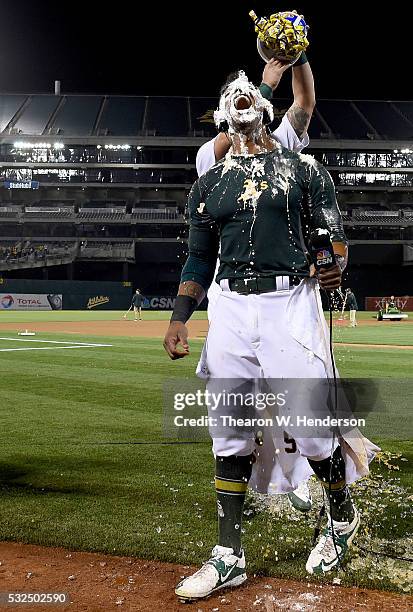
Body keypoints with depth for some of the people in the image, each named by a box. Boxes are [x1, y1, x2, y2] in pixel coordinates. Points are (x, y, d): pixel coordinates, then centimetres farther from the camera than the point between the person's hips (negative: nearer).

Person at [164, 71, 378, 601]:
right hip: (230, 308, 3)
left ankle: (342, 517, 27)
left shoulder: (302, 168, 9)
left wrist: (336, 265, -18)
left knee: (309, 427, -4)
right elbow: (199, 260, 16)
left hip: (291, 303, -3)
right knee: (229, 434, 3)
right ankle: (229, 556, 14)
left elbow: (333, 231, 5)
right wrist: (179, 319, 4)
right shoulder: (208, 184, 16)